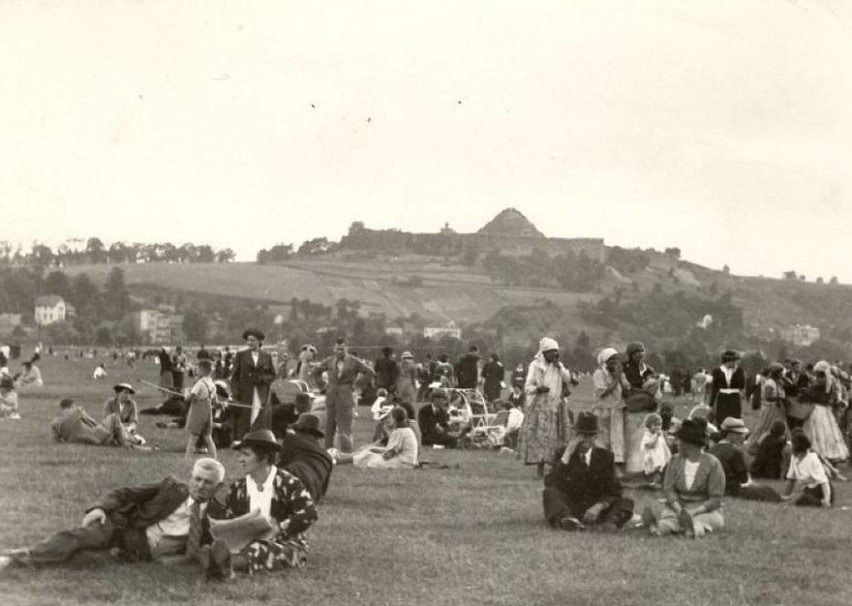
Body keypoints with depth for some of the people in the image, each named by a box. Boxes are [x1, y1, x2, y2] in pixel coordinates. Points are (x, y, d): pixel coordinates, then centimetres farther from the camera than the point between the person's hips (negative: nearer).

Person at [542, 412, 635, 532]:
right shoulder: (565, 455, 7)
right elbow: (549, 483, -7)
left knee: (626, 502, -20)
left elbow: (614, 490, 0)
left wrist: (598, 507, -20)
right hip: (570, 510, -1)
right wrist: (566, 457, -14)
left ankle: (611, 521, -52)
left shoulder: (605, 457, 8)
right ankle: (567, 520, -55)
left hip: (595, 512, 1)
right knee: (549, 492, -26)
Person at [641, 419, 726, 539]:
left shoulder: (712, 464, -5)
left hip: (704, 510, -3)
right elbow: (668, 489, -3)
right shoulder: (675, 460, 7)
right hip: (678, 507, 4)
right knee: (654, 508, -23)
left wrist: (695, 512, -26)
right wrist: (678, 509, -23)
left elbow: (715, 499, -10)